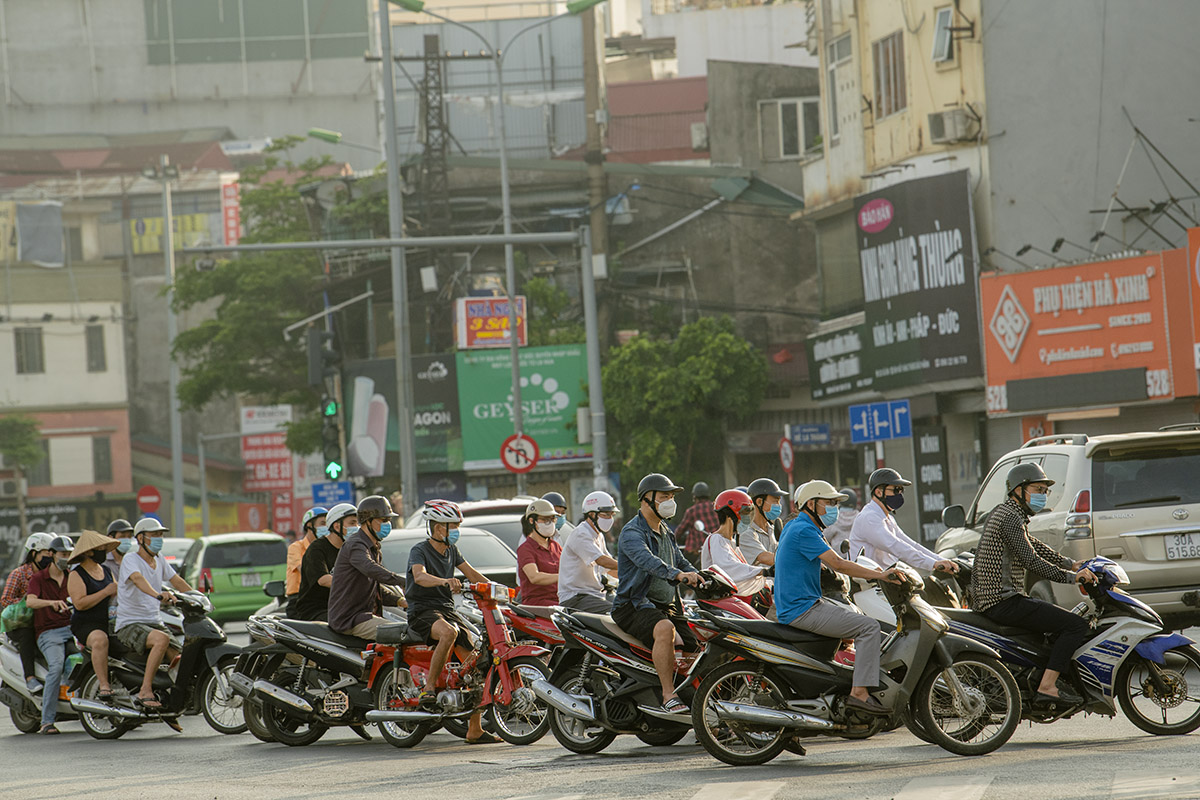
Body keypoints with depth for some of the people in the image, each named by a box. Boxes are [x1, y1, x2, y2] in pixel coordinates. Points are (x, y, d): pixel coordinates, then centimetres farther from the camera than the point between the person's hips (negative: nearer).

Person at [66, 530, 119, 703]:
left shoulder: (107, 571, 19)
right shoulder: (76, 575, -4)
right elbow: (79, 603, -17)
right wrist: (106, 592, -17)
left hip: (110, 623, 7)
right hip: (86, 624, -7)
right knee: (100, 639, -39)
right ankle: (104, 686, -43)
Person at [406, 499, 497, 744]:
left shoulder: (451, 550, 15)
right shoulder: (419, 551, -10)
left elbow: (471, 572, 22)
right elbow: (420, 576, -29)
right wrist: (445, 581, -47)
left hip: (448, 610, 8)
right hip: (422, 612, -8)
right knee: (448, 632, -41)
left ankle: (475, 730, 0)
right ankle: (428, 687, -28)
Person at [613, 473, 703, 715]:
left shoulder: (666, 534, 20)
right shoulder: (632, 532, -10)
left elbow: (681, 563, 24)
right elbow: (646, 559, -30)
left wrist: (701, 580, 2)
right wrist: (677, 574, -46)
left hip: (668, 605, 9)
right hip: (634, 605, -9)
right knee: (665, 629, -38)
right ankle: (668, 696, -39)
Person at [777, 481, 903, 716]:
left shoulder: (794, 527, 17)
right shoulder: (804, 531, -16)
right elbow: (838, 564, -22)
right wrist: (880, 575, -19)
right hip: (802, 610, -11)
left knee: (863, 619, 19)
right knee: (869, 627, -16)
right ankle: (859, 693, -21)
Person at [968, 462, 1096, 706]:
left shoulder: (1002, 512, 19)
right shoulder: (1010, 517, -14)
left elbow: (1035, 545, 26)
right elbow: (1031, 560, -22)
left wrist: (1071, 564, 19)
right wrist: (1072, 577, -18)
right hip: (1004, 601, -11)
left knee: (1061, 616, 27)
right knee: (1076, 625, -15)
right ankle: (1047, 687, -21)